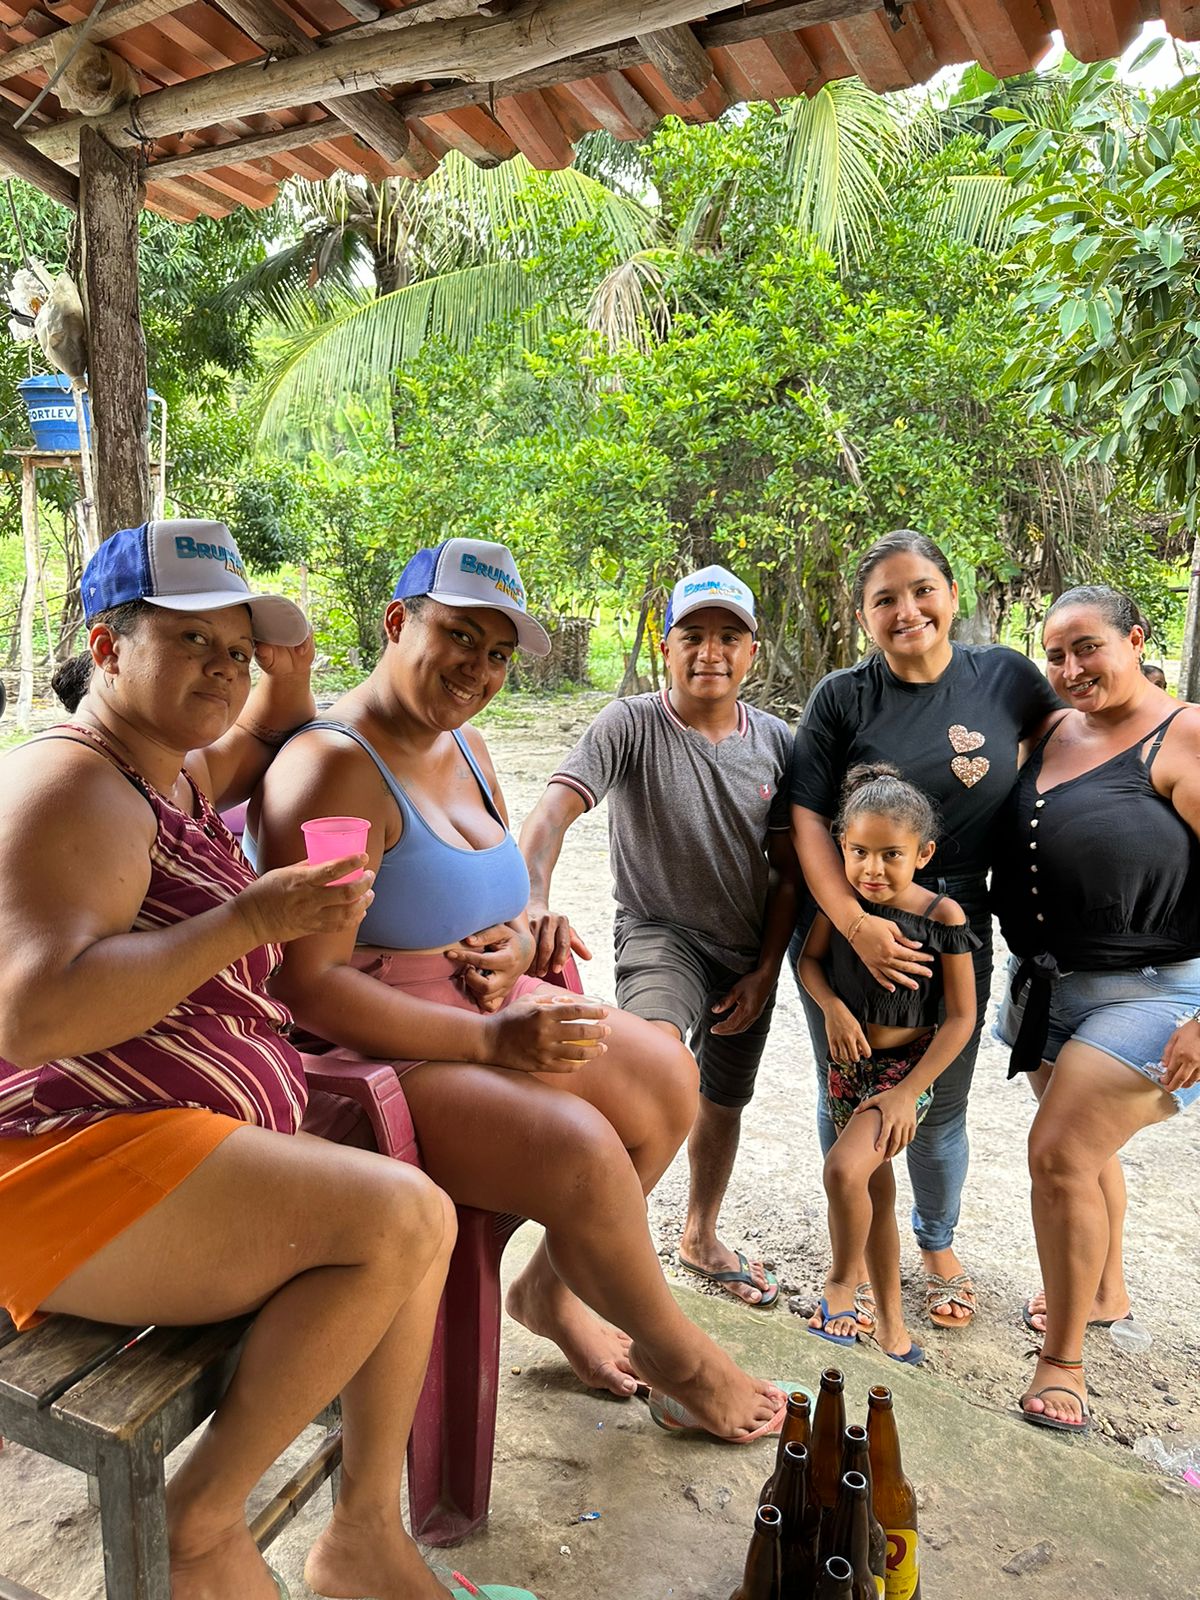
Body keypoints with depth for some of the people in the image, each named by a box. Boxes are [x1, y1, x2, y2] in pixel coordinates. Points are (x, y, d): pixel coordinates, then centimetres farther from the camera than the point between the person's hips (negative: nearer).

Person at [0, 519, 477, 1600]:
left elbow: (266, 741, 37)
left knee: (416, 1226, 5)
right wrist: (249, 921, -27)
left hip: (184, 1152, 10)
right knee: (401, 1218, -23)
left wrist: (288, 664, 14)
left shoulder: (174, 776, 16)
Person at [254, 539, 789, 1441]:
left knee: (668, 1076, 0)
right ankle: (679, 1362, 6)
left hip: (486, 1017, 9)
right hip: (376, 1054, -9)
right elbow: (310, 986, -24)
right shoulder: (334, 768, -19)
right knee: (578, 1147, -25)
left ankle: (554, 1290, 19)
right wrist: (491, 1041, -28)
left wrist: (516, 946, -5)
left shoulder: (467, 751, 10)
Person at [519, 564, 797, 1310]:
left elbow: (788, 869, 3)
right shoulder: (630, 726, -15)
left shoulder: (777, 742, -2)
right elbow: (551, 813, -29)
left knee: (725, 1101, 21)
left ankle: (701, 1237, 47)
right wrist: (535, 902, -48)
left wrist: (766, 969, -2)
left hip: (749, 952, 5)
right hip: (660, 933, -5)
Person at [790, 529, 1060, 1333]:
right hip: (847, 925, -1)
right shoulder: (842, 697, -8)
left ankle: (939, 1246, 44)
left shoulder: (1004, 675, -2)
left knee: (941, 1108, 16)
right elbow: (807, 817, -12)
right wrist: (854, 922, -21)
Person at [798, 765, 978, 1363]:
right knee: (875, 1187, 15)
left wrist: (908, 1092, -15)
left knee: (845, 1169, -24)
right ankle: (890, 1320, 32)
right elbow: (810, 961, 7)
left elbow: (961, 1017, -12)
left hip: (908, 1066, -4)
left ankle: (840, 1283, 4)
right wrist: (833, 1008, -13)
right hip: (848, 1062, 4)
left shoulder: (941, 917, -16)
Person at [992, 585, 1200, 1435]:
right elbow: (1014, 848, 17)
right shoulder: (1054, 733, 5)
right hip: (1049, 985, 7)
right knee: (1086, 1148, 21)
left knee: (1060, 1152, -11)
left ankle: (1063, 1359, 6)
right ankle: (1105, 1293, 44)